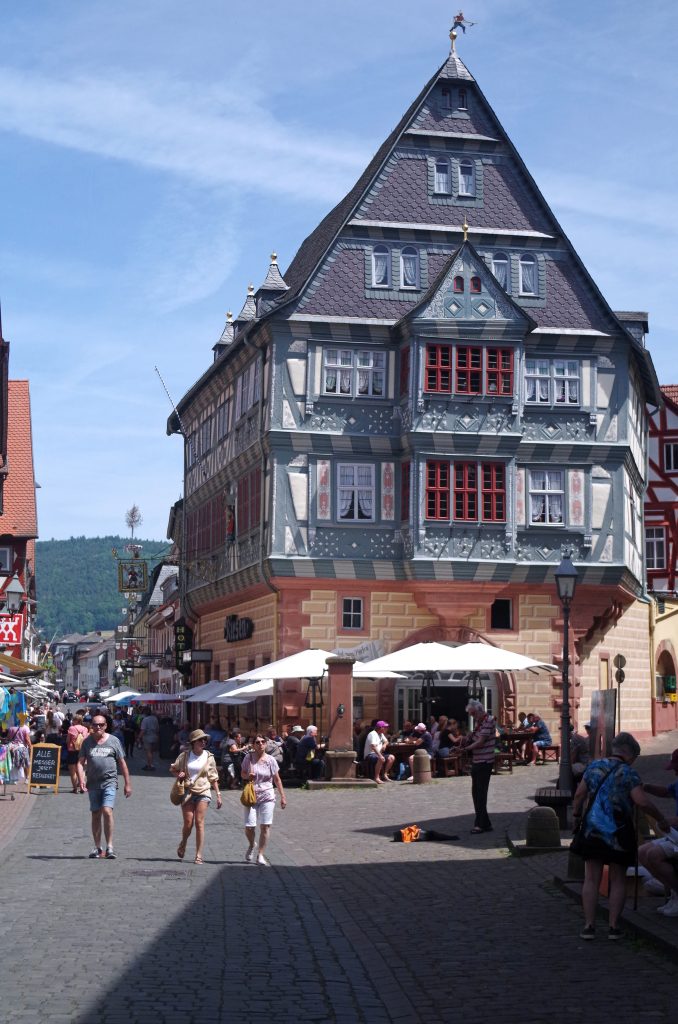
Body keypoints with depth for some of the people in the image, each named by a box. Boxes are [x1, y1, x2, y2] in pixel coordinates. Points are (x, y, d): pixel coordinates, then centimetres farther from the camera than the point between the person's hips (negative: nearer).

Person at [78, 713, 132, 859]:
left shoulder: (113, 741, 4)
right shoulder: (87, 742, 7)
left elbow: (122, 763, 8)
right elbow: (80, 762, 6)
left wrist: (127, 784, 7)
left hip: (109, 782, -3)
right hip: (93, 783, 3)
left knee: (107, 811, -17)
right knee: (96, 815, 8)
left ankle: (109, 846, -11)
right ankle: (97, 847, 17)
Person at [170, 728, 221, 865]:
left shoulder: (209, 757, 4)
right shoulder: (185, 755, 3)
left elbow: (213, 778, 8)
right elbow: (173, 768, 15)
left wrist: (218, 794, 3)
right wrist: (178, 775, -7)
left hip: (203, 792, 0)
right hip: (187, 792, 1)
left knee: (199, 823, -8)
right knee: (188, 823, 0)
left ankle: (199, 855, -4)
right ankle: (182, 845, 31)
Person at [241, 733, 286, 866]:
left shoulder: (270, 760, 0)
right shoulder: (249, 757, -1)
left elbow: (277, 780, 7)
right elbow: (242, 774, 11)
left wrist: (283, 797, 5)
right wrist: (248, 776, -12)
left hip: (267, 796, 0)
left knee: (265, 826, -7)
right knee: (249, 826, -7)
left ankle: (260, 856, 3)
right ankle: (251, 845, 27)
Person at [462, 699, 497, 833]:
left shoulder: (488, 721, -15)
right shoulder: (477, 721, 13)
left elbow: (480, 741, -20)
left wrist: (465, 748, -17)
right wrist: (468, 738, 3)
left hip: (485, 762, -9)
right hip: (476, 761, 9)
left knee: (480, 793, -6)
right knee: (476, 792, 10)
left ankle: (480, 824, -2)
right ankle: (485, 823, 17)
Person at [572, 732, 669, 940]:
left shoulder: (594, 766, 6)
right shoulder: (628, 772, -8)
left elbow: (579, 794, 4)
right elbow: (642, 802, -16)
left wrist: (577, 817, 17)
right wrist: (661, 820, -5)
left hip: (593, 830, 3)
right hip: (618, 833, -3)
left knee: (591, 879, 7)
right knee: (618, 881, 8)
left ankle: (589, 925, 3)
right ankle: (614, 927, 7)